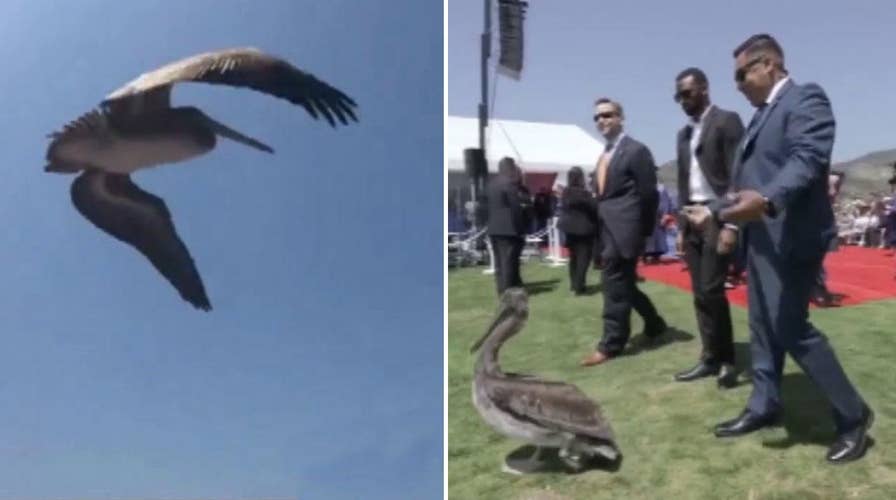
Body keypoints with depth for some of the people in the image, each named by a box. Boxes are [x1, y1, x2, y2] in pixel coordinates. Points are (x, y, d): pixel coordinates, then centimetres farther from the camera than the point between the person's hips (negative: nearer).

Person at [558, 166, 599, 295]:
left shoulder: (566, 192, 1)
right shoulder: (584, 193, -18)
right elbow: (595, 208, -15)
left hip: (570, 228, 7)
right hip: (584, 229, -7)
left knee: (573, 257, 18)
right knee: (583, 258, -1)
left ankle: (574, 283, 25)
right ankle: (579, 286, -5)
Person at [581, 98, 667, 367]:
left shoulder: (636, 150, -8)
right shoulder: (604, 155, 17)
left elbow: (648, 194, -10)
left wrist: (643, 232, -10)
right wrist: (601, 227, 11)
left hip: (624, 229, -9)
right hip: (608, 229, 9)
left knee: (614, 283, -6)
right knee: (621, 283, 16)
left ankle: (611, 343, 4)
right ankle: (654, 323, 35)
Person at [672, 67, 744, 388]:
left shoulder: (727, 121, -5)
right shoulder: (684, 134, 17)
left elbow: (737, 175, -12)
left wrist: (731, 224, -19)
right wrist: (681, 227, 13)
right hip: (693, 219, 7)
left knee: (710, 290, -10)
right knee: (700, 294, 7)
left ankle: (727, 361, 5)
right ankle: (710, 359, 15)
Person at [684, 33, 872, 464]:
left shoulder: (806, 98, -8)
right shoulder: (762, 115, 19)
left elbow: (808, 159, -26)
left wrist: (766, 200, -41)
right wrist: (713, 211, 18)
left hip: (791, 236, -10)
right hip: (761, 237, 10)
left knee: (790, 328, -8)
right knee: (763, 325, 14)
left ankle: (853, 414, 9)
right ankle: (764, 405, 26)